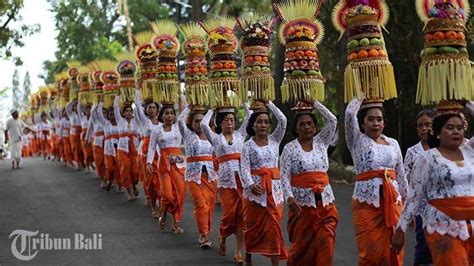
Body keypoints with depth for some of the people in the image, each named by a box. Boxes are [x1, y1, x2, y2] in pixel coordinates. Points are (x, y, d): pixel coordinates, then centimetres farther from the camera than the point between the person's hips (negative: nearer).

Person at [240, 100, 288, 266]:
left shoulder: (274, 140, 8)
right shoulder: (248, 145, -1)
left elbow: (283, 120, -4)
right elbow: (245, 168, -11)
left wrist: (268, 103, -4)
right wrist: (250, 184, -29)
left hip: (274, 187, 2)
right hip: (255, 187, -2)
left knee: (274, 226, -2)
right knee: (254, 225, 8)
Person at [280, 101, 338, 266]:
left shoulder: (321, 142, 9)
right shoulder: (290, 148, 1)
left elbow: (332, 120, 0)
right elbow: (284, 175, -6)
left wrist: (314, 102, 2)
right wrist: (289, 197, -21)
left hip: (325, 202, 2)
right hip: (301, 202, -2)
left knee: (326, 243, -7)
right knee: (301, 244, 3)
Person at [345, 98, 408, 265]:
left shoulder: (393, 143, 15)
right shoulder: (357, 140, 3)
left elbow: (401, 175, 17)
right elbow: (350, 113, -12)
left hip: (392, 200, 4)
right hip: (366, 201, -3)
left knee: (393, 251, 1)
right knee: (371, 251, -4)